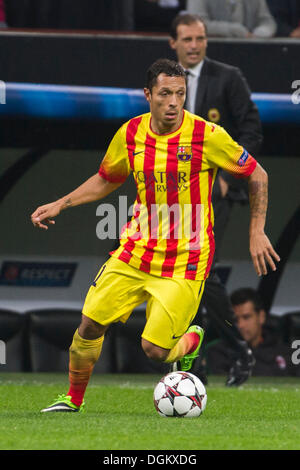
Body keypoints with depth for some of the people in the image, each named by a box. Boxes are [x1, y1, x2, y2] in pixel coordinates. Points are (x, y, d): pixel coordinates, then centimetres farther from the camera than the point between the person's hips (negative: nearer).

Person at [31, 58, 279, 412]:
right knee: (90, 323, -1)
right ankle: (73, 399, 21)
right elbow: (105, 180, 18)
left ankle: (190, 341, 26)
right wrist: (60, 205, 8)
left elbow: (257, 175, -2)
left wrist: (257, 232, -5)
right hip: (135, 251, 4)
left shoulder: (207, 136, -14)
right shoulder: (130, 134, -1)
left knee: (155, 350, -9)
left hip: (185, 262, -4)